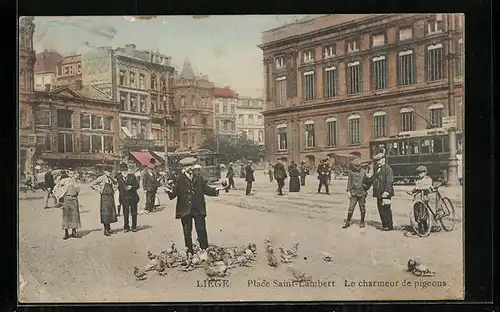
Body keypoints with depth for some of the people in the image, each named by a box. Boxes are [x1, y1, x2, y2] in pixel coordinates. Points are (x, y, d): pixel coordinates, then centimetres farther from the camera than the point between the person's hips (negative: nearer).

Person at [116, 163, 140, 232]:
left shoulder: (132, 176, -1)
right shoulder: (119, 178, 2)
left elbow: (137, 185, -1)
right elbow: (119, 188, 12)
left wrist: (131, 187, -18)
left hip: (133, 197, 0)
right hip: (124, 197, 0)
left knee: (133, 213, 8)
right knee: (125, 214, 0)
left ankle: (134, 227, 19)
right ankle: (126, 227, 12)